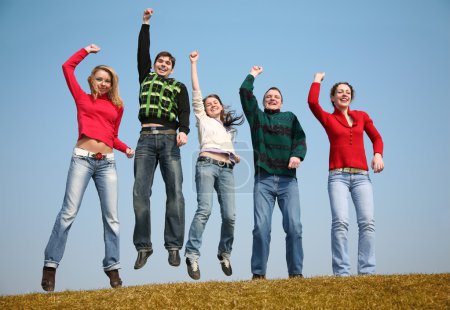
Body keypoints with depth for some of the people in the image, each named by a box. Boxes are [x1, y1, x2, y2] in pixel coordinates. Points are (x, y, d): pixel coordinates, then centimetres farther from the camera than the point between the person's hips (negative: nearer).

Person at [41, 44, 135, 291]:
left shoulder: (117, 107, 17)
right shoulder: (83, 99, 11)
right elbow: (67, 67, 12)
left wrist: (126, 149, 3)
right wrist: (87, 50, 19)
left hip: (107, 162, 3)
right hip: (82, 159, -3)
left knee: (111, 216, -1)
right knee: (69, 212, -9)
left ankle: (112, 267, 4)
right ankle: (50, 266, -6)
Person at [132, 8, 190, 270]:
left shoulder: (179, 87, 17)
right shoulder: (146, 78, 23)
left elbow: (184, 111, 2)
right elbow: (143, 52, 16)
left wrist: (183, 130, -18)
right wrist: (146, 24, 14)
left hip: (169, 139, -1)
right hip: (146, 139, 1)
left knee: (175, 192, -9)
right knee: (140, 193, -7)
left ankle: (174, 246, -9)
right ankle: (143, 246, -4)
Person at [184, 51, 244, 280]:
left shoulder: (229, 129, 32)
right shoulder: (202, 119, 18)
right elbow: (196, 92, 12)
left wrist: (236, 158, 9)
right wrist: (193, 64, 10)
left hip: (226, 169, 4)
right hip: (206, 165, -4)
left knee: (229, 216, -6)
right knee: (204, 210, -21)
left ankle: (224, 254, 13)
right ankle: (192, 255, -23)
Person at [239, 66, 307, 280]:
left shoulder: (290, 118, 20)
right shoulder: (256, 116, 19)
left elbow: (300, 139, 5)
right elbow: (245, 92, 9)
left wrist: (298, 155, -15)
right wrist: (253, 74, 24)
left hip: (288, 180, 0)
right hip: (263, 180, 0)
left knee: (294, 226, -11)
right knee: (261, 227, -10)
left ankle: (296, 272, -6)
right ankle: (258, 274, -7)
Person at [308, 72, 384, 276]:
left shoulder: (361, 116, 19)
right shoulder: (327, 119, 12)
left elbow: (376, 138, 18)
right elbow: (312, 102, -5)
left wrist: (378, 155, -3)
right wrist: (317, 80, 11)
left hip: (361, 176, 2)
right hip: (338, 176, -2)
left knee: (367, 221, -14)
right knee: (340, 221, -19)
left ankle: (367, 271, -13)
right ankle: (341, 273, -19)